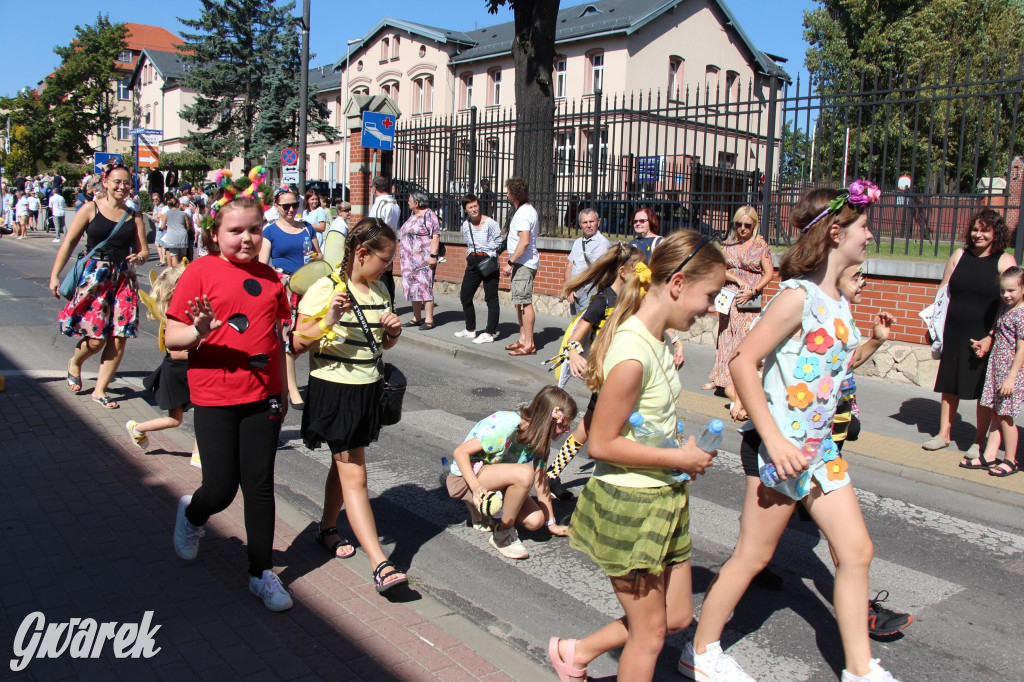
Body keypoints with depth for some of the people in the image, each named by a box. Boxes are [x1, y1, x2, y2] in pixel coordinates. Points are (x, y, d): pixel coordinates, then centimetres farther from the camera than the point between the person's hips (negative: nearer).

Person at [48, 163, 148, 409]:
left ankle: (100, 390, 14)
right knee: (96, 338, -7)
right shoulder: (91, 209, 1)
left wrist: (139, 258, -14)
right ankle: (75, 362, 29)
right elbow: (69, 243, 1)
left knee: (119, 339, -1)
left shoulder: (134, 217, 9)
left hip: (124, 278, 3)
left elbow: (144, 251, 10)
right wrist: (55, 275, -2)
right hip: (94, 276, -3)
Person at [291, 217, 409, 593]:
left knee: (344, 464, 20)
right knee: (354, 475, -6)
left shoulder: (379, 290, 7)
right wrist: (328, 321, -28)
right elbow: (297, 344, -13)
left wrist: (393, 331, -4)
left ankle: (327, 528, 42)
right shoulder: (326, 289, -14)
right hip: (334, 389, -7)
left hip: (369, 389, 7)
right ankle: (381, 566, -7)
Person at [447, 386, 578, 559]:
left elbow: (540, 480, 0)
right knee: (524, 473, -33)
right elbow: (460, 452, -26)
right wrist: (476, 487, -39)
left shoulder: (539, 436, -5)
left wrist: (551, 524, 3)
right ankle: (503, 533, -13)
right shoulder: (506, 425, -29)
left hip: (497, 479, 8)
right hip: (467, 475, -7)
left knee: (535, 521, -13)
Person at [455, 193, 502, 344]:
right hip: (473, 262, 7)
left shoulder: (490, 223, -12)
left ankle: (490, 333, 2)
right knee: (465, 296, 10)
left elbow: (498, 243, -8)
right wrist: (471, 254, 3)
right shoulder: (465, 225, 7)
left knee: (491, 298, -3)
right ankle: (470, 330, 23)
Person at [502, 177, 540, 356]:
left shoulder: (523, 213, -15)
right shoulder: (528, 210, 18)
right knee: (519, 302, 15)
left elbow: (524, 242, -24)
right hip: (522, 263, 11)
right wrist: (513, 263, 21)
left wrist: (510, 263, -21)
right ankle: (523, 339, 22)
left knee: (525, 302, -10)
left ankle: (529, 344, -8)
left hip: (524, 263, -11)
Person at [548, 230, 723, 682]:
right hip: (629, 506, -9)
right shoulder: (632, 354, -26)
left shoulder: (658, 342, 4)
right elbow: (602, 444, -23)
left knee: (677, 616, 20)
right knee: (650, 633, 8)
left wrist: (684, 450, 1)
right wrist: (680, 459, -16)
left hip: (662, 499, 9)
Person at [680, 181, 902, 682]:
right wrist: (774, 441, -25)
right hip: (778, 444, -9)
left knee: (856, 551, 12)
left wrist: (867, 345, 8)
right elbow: (742, 362, -24)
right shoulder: (798, 296, -18)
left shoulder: (837, 298, 9)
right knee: (753, 555, 4)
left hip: (818, 445, 9)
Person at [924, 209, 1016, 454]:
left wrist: (991, 338, -16)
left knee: (984, 389, 5)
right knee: (950, 383, 11)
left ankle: (979, 441, 17)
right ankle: (944, 433, 22)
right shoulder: (959, 255, 6)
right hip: (954, 332, 4)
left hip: (986, 335, -3)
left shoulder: (1005, 261, -5)